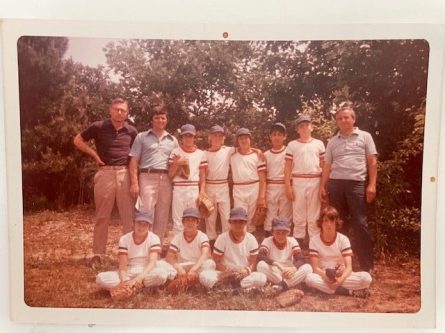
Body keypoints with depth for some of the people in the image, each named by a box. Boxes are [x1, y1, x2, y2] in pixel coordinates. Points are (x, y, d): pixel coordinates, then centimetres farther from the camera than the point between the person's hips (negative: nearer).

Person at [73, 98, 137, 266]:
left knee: (129, 216, 4)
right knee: (102, 216, 5)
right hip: (105, 173, -2)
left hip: (125, 174, 2)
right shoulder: (99, 127, 0)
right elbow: (78, 140, 9)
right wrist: (94, 154, -1)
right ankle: (97, 254, 14)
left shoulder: (131, 131, 7)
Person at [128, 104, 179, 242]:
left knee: (162, 217, 6)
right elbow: (134, 161, 2)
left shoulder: (173, 140, 16)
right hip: (148, 178, -3)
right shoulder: (142, 137, 7)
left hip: (166, 180, 3)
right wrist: (134, 183, -8)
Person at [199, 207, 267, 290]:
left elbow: (253, 262, 3)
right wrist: (227, 270, -21)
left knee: (262, 278, -31)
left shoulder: (251, 239, 0)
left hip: (245, 275, 2)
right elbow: (215, 261, -2)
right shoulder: (222, 238, -3)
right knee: (204, 276, -30)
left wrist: (247, 271, -20)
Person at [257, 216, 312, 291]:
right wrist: (275, 264, -42)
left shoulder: (292, 241, -2)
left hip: (288, 275, 2)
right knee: (261, 265, -32)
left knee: (308, 268, -23)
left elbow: (300, 260, -14)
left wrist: (294, 268, -37)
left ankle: (283, 285, -27)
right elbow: (260, 257, -25)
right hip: (273, 276, -2)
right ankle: (285, 285, -21)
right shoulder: (267, 241, -7)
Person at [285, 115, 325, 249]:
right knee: (298, 214, 4)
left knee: (314, 215, 4)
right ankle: (299, 241, 12)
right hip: (298, 182, -1)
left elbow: (324, 166, 10)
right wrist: (288, 186, -3)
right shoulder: (292, 145, 5)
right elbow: (288, 167, 4)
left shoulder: (318, 144, 9)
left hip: (315, 182, 1)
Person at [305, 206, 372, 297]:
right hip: (323, 276, 0)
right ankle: (350, 292, -26)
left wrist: (341, 279, -33)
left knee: (366, 278, -25)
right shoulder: (314, 240, -6)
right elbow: (315, 267, -11)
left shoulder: (343, 239, -5)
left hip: (341, 276, 0)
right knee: (309, 278, -36)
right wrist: (325, 276, -32)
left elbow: (349, 267, -13)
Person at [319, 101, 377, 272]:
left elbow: (372, 162, 2)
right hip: (335, 184, 3)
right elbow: (327, 165, 15)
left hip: (357, 183, -3)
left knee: (360, 224, -4)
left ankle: (367, 265, 5)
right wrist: (323, 186, 8)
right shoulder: (332, 141, 15)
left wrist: (372, 184, -7)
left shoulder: (364, 136, 7)